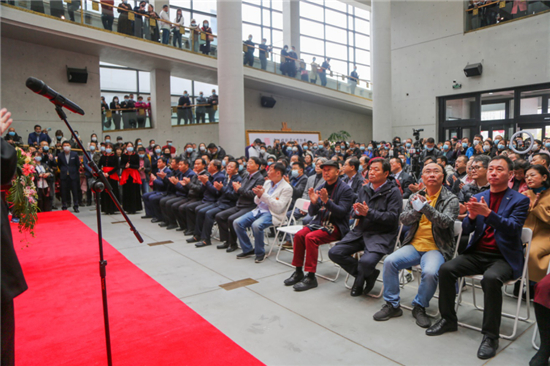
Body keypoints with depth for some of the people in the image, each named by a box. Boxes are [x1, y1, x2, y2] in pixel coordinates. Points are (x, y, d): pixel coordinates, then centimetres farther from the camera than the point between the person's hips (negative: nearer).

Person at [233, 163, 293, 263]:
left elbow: (279, 208, -18)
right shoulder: (267, 182, 14)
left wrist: (263, 195, -20)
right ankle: (248, 250, 6)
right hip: (259, 210, 7)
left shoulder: (286, 188, -8)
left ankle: (260, 253, -12)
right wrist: (258, 195, -7)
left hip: (272, 214, -7)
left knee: (256, 225, -34)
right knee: (237, 223, -9)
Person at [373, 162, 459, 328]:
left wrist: (424, 206, -25)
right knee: (389, 261, -19)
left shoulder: (451, 199, 1)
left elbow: (445, 222, -16)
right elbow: (403, 219, 4)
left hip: (437, 248, -3)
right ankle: (392, 305, -3)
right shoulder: (416, 196, 13)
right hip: (414, 245, 4)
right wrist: (416, 210, -16)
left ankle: (420, 307, -4)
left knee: (430, 272, -32)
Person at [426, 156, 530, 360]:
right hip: (477, 253, 4)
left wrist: (488, 213, -31)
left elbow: (513, 228, -17)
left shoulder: (519, 200, 0)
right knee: (446, 270, -19)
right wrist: (472, 216, -16)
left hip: (504, 257, -4)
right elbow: (465, 231, 6)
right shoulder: (478, 197, 11)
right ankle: (448, 320, 0)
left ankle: (490, 336, -18)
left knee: (491, 278, -35)